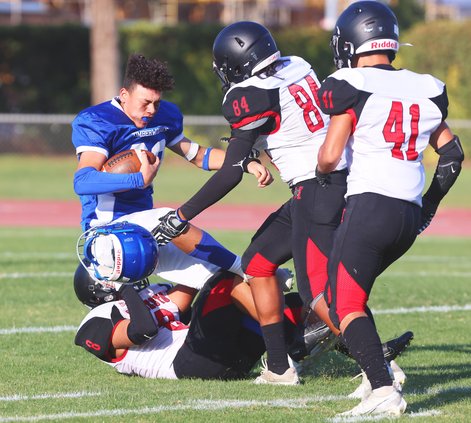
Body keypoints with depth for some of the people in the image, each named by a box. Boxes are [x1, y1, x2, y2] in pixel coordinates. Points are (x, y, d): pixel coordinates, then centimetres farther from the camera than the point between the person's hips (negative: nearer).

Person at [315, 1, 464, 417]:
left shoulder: (352, 88, -5)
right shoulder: (426, 89, 15)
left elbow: (329, 156, -9)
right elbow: (452, 154, 21)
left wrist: (322, 176, 14)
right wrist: (430, 204, 31)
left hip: (369, 206, -7)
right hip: (410, 216, 7)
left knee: (345, 304, -4)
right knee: (351, 289, 24)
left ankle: (383, 388, -22)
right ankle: (377, 370, 15)